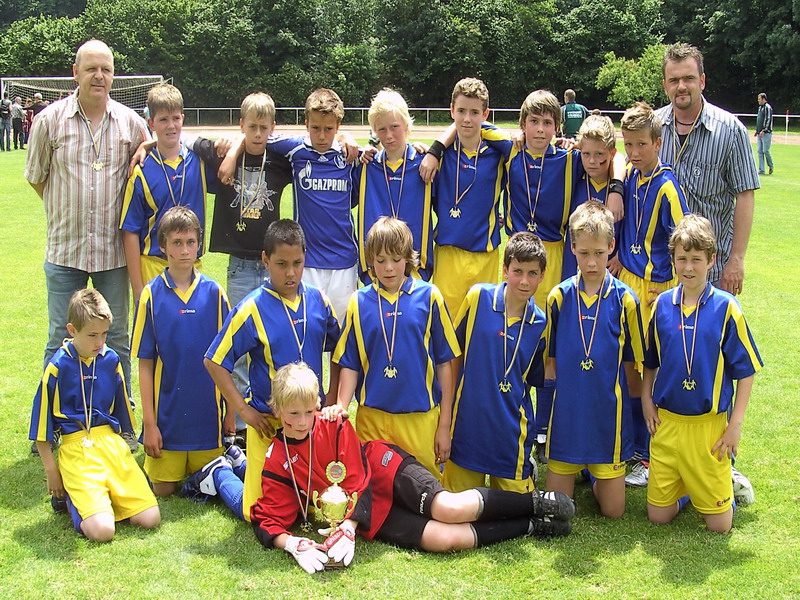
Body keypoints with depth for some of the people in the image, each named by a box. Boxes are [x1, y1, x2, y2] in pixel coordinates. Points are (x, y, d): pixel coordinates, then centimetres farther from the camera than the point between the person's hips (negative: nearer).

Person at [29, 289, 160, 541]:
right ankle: (71, 495, 8)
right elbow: (41, 424, -1)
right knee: (102, 530, -21)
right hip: (76, 448, -4)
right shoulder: (58, 366, -8)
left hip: (111, 443, 5)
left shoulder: (111, 360, 6)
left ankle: (109, 493, 14)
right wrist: (51, 471, 1)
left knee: (150, 518, -10)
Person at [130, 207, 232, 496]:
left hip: (208, 414, 1)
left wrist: (231, 410, 4)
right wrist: (149, 422, -5)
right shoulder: (152, 295, -6)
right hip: (167, 414, -1)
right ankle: (153, 462, 34)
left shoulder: (213, 292, -2)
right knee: (164, 489, 5)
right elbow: (145, 363, -3)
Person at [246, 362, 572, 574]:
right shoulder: (276, 463, -5)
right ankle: (531, 526, -5)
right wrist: (294, 544, -26)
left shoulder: (334, 426, -9)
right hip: (373, 514, 1)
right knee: (442, 539, -22)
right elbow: (268, 523, -5)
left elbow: (360, 482, -10)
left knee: (450, 508, -30)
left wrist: (348, 528, -23)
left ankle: (535, 502, -9)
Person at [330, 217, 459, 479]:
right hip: (371, 420, 1)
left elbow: (444, 362, 2)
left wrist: (444, 425, 2)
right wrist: (341, 406, -10)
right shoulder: (359, 302, 2)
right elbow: (350, 364, 7)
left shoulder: (429, 296, -1)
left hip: (421, 419, -1)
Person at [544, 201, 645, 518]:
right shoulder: (559, 296, -3)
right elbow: (550, 360, 7)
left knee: (613, 510, 5)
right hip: (567, 412, 1)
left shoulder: (624, 299, -6)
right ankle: (577, 471, 35)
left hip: (609, 412, -1)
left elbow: (631, 365, 1)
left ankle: (595, 474, 34)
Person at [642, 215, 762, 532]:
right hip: (666, 422, 3)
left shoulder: (726, 308, -9)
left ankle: (727, 482, 30)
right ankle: (687, 487, 34)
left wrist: (736, 424, -6)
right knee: (658, 516, 6)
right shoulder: (662, 304, 2)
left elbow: (746, 370, -4)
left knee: (719, 524, 1)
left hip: (710, 424, -3)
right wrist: (646, 400, 5)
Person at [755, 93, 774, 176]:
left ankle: (771, 166, 12)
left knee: (765, 151, -9)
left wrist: (763, 131, -21)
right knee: (760, 151, 5)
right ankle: (761, 170, 6)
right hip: (760, 133, 9)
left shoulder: (767, 107, -9)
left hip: (766, 133, -9)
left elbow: (768, 120, -15)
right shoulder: (760, 107, 17)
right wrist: (757, 130, 17)